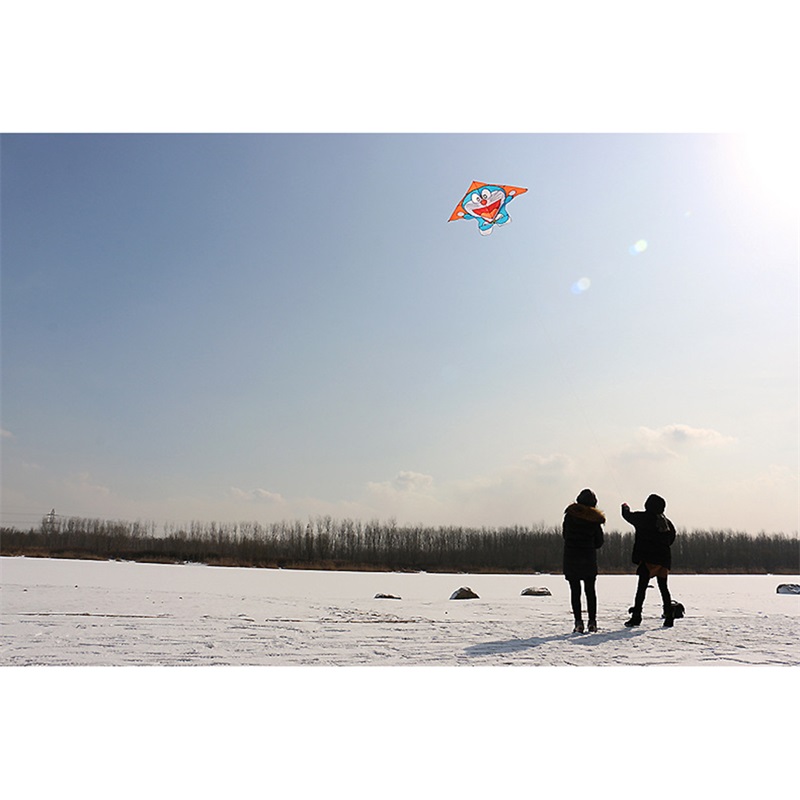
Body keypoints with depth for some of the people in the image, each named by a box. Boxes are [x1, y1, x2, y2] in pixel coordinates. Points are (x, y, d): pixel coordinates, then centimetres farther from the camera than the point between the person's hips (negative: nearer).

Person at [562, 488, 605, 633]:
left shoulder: (570, 514, -4)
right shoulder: (595, 519, -4)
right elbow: (599, 542, 2)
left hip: (571, 557, -1)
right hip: (589, 558, 1)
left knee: (575, 590, 3)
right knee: (590, 590, 12)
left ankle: (578, 622, -2)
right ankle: (592, 622, 12)